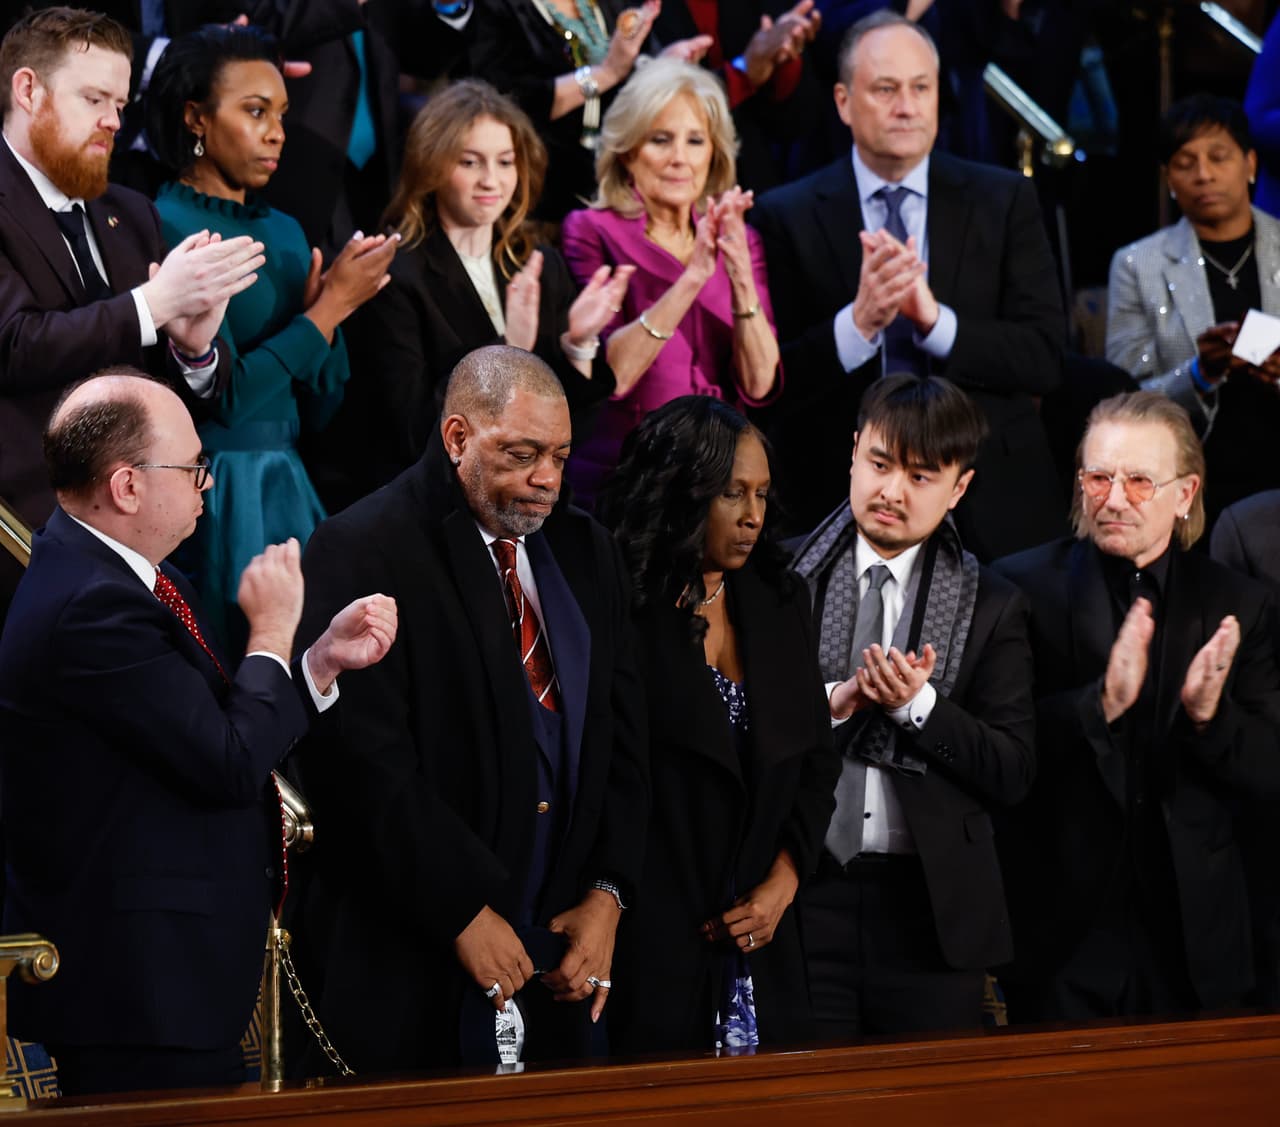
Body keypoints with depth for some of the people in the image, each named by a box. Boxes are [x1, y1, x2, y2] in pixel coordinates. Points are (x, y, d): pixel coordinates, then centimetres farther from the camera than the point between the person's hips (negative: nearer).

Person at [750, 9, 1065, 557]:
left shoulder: (1004, 200, 2)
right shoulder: (787, 217, -1)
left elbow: (1044, 358, -5)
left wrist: (934, 318, -20)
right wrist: (858, 322, -22)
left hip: (991, 508, 1)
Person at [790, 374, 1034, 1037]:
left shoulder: (990, 607, 5)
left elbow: (1014, 775, 0)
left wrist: (917, 704, -13)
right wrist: (833, 703, -14)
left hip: (929, 907, 1)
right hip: (801, 893, -1)